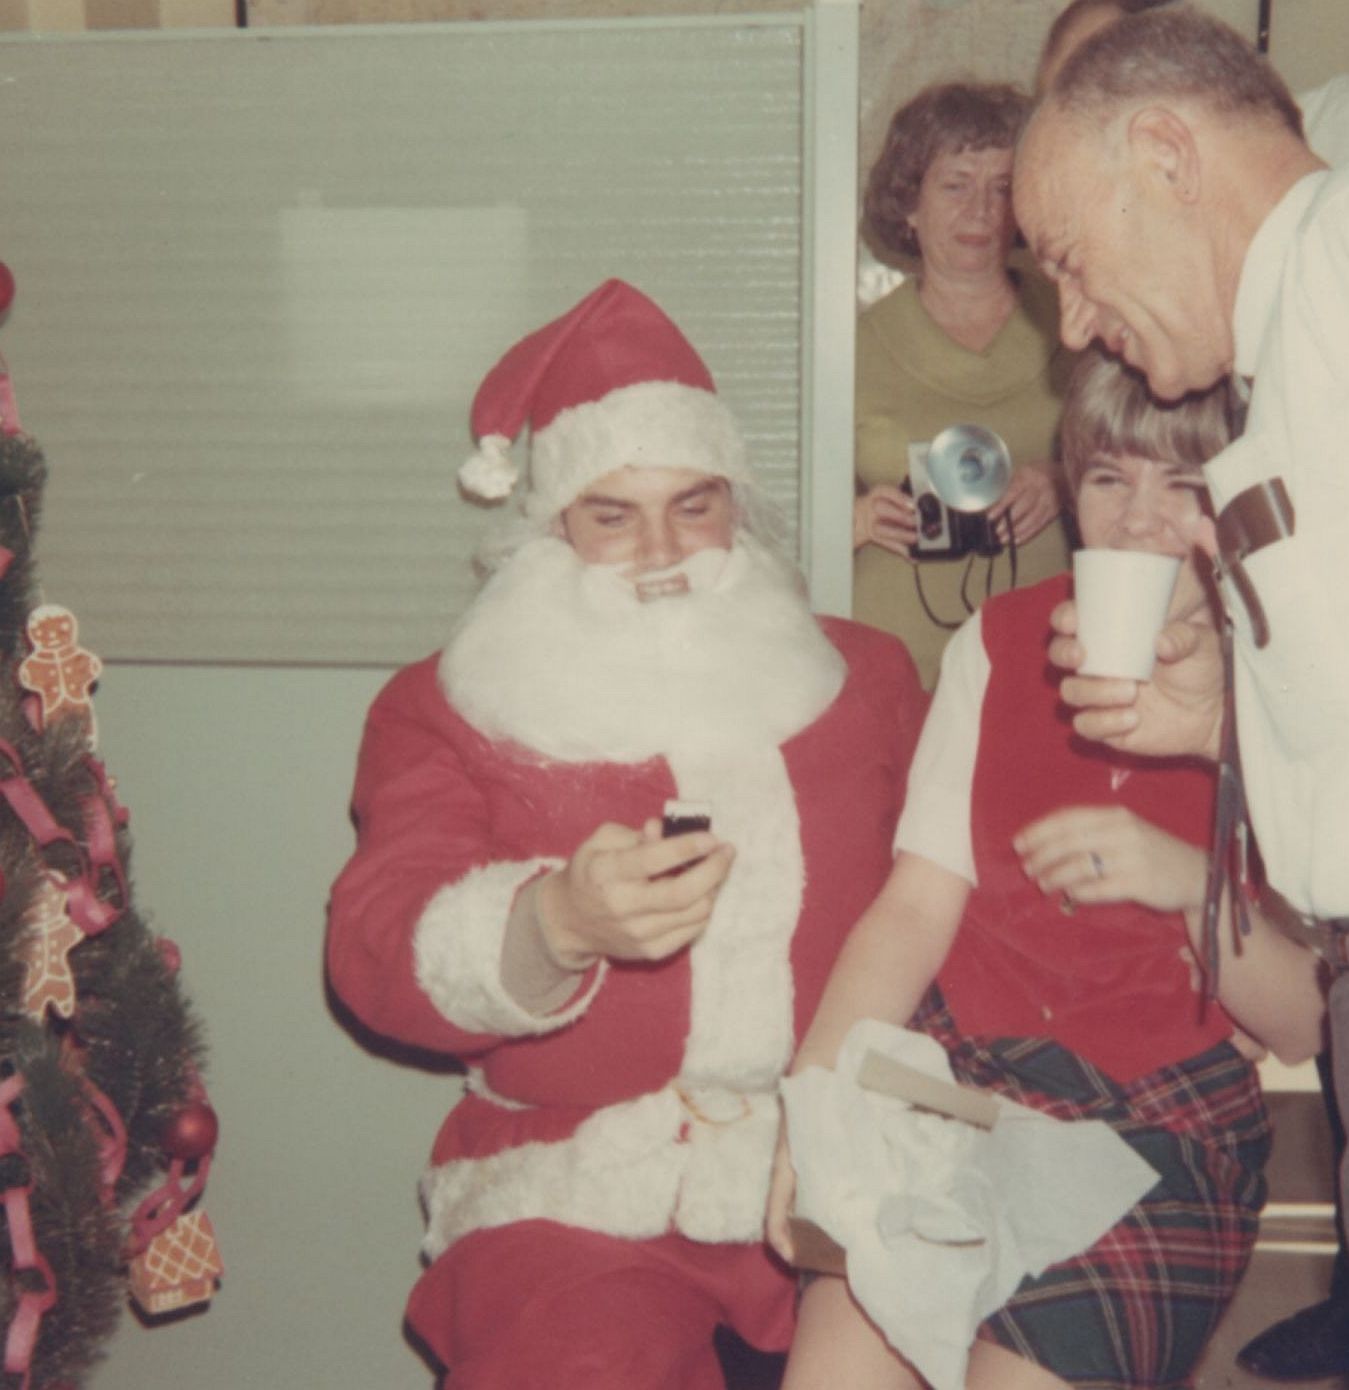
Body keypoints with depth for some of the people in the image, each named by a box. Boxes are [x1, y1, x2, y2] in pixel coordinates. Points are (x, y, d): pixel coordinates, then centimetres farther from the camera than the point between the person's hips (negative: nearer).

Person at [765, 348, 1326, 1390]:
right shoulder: (1000, 643, 7)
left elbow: (1300, 1027, -1)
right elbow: (915, 908, 1)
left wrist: (1193, 881, -20)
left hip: (1168, 1123, -1)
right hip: (961, 1076, 1)